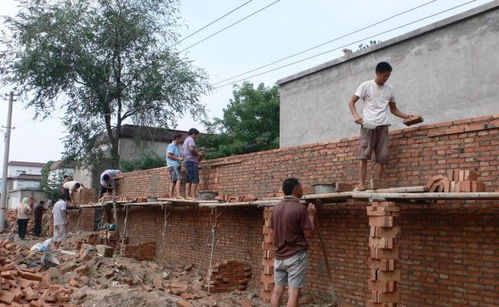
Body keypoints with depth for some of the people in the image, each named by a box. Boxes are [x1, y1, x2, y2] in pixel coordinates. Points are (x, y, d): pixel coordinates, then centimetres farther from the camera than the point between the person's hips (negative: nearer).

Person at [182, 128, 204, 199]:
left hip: (186, 161, 10)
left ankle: (187, 195, 0)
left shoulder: (185, 141, 25)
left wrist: (196, 154, 20)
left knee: (188, 180, 6)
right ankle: (193, 196, -18)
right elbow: (191, 149, -23)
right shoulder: (190, 139, -5)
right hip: (192, 161, -10)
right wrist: (198, 154, -8)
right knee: (195, 180, -12)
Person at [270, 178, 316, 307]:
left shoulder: (276, 208, 7)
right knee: (293, 293, -2)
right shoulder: (300, 208, -15)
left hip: (280, 256, 7)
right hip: (296, 256, -6)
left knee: (277, 290, 11)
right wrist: (311, 214, -1)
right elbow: (309, 234, -12)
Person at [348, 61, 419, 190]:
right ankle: (361, 183, -10)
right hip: (368, 125, -4)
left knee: (382, 157, -2)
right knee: (364, 154, -10)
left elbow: (393, 109, 23)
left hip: (383, 126, 4)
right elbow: (351, 102, 1)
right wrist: (355, 115, -16)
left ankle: (376, 182, 4)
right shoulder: (366, 86, 3)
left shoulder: (389, 89, 15)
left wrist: (407, 116, 8)